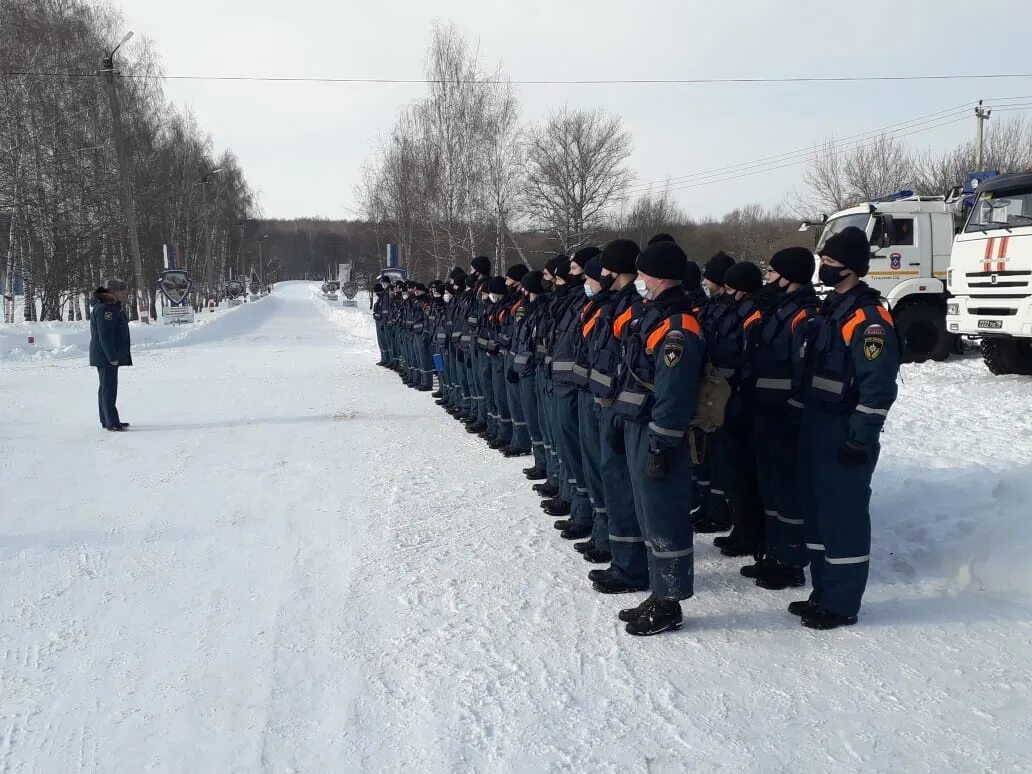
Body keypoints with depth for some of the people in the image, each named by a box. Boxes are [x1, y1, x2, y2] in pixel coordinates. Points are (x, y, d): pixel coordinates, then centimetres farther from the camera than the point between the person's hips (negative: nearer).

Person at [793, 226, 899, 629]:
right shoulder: (829, 309, 13)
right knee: (817, 510, 15)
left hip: (845, 435, -10)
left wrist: (860, 439, -20)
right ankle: (823, 592, 27)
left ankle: (842, 604, 9)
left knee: (844, 516, -1)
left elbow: (878, 387, -20)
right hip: (817, 429, 10)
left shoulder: (868, 319, -17)